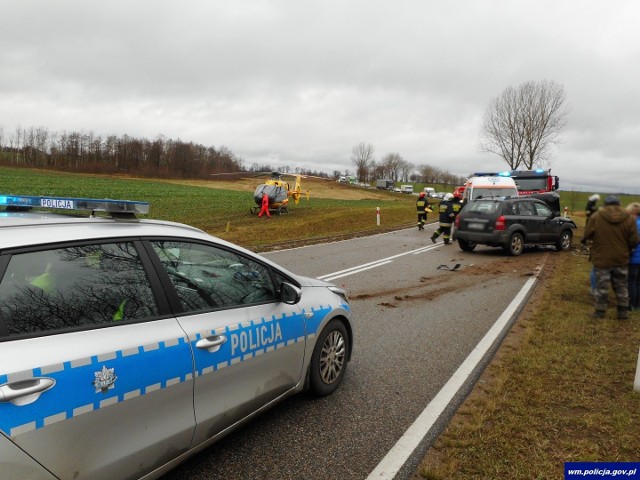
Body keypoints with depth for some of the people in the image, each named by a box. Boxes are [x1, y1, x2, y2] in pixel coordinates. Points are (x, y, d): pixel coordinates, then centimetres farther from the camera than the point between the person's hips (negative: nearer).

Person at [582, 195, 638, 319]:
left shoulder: (596, 216, -9)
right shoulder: (629, 218, -3)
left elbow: (587, 236, -4)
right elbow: (634, 240, -2)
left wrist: (587, 241, 18)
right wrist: (625, 249, 17)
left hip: (601, 259, -2)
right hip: (621, 259, 2)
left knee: (602, 286, 6)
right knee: (621, 286, 14)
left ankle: (600, 311, 12)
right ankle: (623, 311, 20)